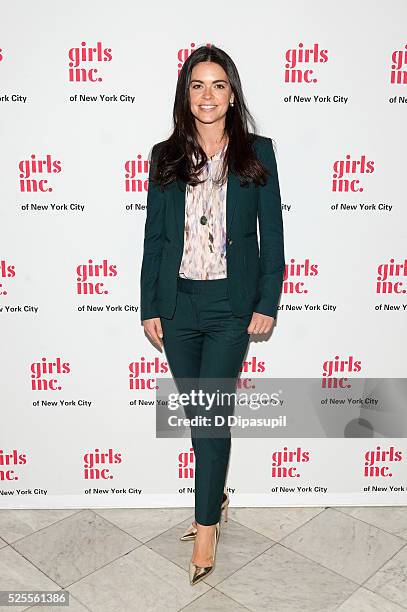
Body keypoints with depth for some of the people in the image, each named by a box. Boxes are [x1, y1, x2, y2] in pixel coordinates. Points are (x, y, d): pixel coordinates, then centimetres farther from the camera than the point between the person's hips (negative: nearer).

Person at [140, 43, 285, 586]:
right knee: (197, 412, 14)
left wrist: (267, 303, -5)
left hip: (231, 302, -2)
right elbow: (154, 236, 6)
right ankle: (216, 494, 38)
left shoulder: (256, 152, 1)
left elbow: (272, 234, 1)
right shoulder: (166, 157, 6)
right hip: (177, 302, 3)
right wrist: (149, 307, 2)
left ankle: (207, 523, 19)